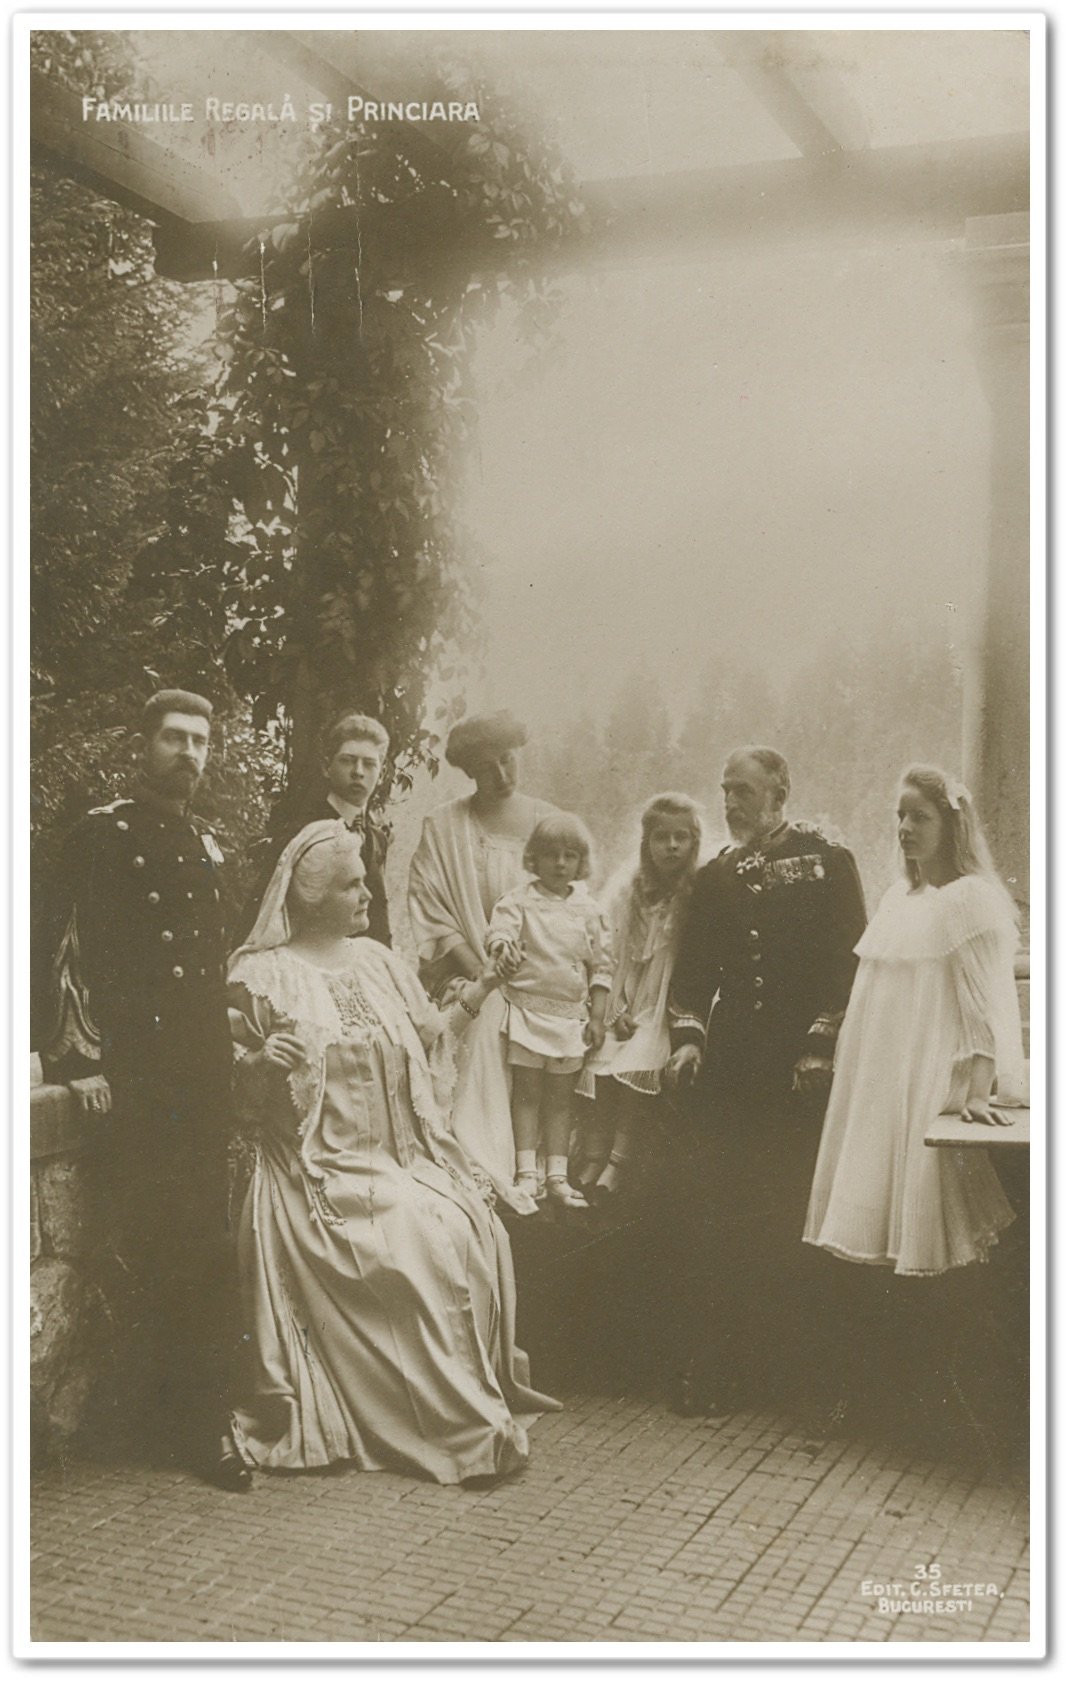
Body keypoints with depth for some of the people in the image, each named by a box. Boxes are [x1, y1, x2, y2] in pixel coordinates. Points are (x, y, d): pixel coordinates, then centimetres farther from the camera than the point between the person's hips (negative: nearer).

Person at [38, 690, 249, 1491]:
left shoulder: (210, 845, 17)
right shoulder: (103, 833, -1)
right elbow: (72, 950, -7)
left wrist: (231, 1050, 14)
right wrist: (82, 1061, -13)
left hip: (207, 1068, 5)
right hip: (135, 1070, -5)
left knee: (207, 1240, 4)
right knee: (151, 1241, -3)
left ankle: (205, 1413, 11)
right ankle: (186, 1412, 7)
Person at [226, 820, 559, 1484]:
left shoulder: (378, 960, 15)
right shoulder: (262, 975, -2)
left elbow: (428, 1040, 20)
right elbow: (237, 1091, 0)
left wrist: (476, 993, 10)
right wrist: (262, 1064, -21)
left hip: (405, 1161, 5)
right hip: (320, 1173, -5)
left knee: (472, 1236, -19)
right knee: (407, 1250, -26)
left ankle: (479, 1399, -7)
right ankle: (455, 1422, -16)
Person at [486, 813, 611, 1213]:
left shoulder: (588, 910, 6)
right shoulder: (519, 901, -4)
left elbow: (601, 966, 9)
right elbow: (499, 932, -18)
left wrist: (597, 1017, 5)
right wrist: (504, 953, -42)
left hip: (571, 1014, 3)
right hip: (528, 1008, -3)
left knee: (560, 1096, 9)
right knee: (527, 1091, 0)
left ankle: (558, 1175, 15)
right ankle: (526, 1176, 3)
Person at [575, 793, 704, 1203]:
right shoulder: (623, 894, 6)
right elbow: (605, 957, 6)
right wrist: (613, 1012, -2)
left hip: (663, 1013, -3)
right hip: (619, 1011, 3)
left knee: (634, 1080, -16)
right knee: (602, 1088, -6)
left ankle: (616, 1166, -13)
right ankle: (591, 1166, -3)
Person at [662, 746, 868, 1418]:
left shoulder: (829, 863, 1)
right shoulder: (716, 876, 14)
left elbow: (850, 959, -4)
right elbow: (694, 967, 14)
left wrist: (822, 1047, -11)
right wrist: (688, 1035, -1)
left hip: (807, 1069, -4)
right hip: (732, 1069, 4)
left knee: (799, 1217, 0)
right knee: (708, 1215, -2)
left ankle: (802, 1360, 13)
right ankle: (712, 1364, 6)